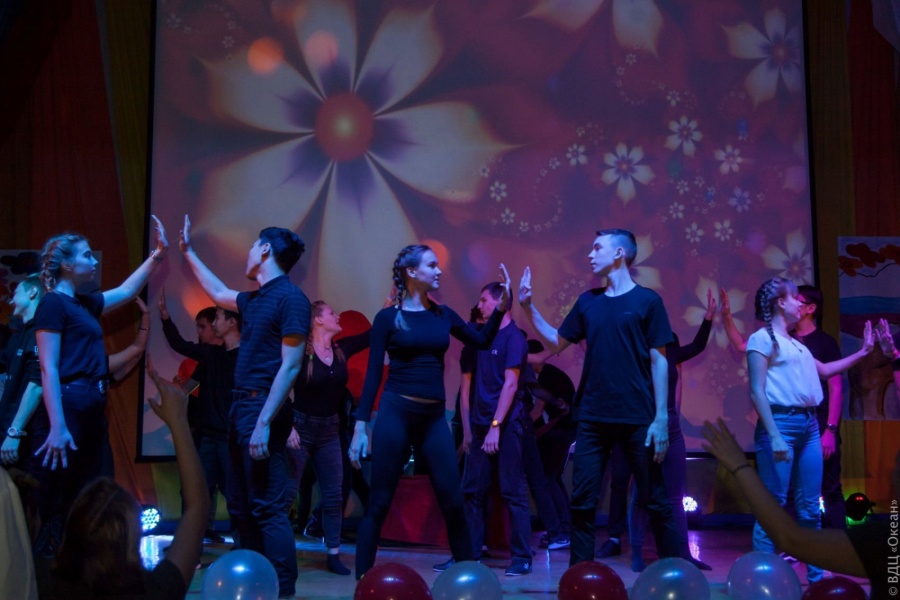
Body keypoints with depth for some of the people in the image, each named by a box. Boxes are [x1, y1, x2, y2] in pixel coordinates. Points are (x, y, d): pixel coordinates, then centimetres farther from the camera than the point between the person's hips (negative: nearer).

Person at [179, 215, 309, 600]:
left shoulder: (289, 297, -12)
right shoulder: (254, 299, 15)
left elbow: (290, 367, -17)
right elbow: (218, 293, 37)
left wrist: (264, 423, -23)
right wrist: (187, 251, 41)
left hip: (263, 409, -10)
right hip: (241, 407, 10)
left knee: (268, 508, -10)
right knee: (241, 507, 13)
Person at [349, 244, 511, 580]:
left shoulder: (442, 315, 11)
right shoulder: (388, 317, -2)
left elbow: (482, 341, 16)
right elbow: (373, 373, -3)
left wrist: (503, 304, 4)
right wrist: (360, 426, -9)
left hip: (434, 417, 4)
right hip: (395, 413, -4)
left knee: (452, 501, 5)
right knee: (379, 502, -1)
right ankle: (363, 580, 8)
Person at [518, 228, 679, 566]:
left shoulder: (647, 301, -1)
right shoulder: (588, 302, 11)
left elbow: (658, 361, -4)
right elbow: (555, 343, 18)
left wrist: (662, 418, -9)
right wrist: (529, 307, 7)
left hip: (638, 418, -4)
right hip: (592, 417, 4)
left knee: (654, 501, 3)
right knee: (582, 501, 5)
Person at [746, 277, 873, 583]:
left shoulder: (795, 344, 20)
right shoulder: (763, 338, -3)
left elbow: (825, 370, 36)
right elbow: (757, 392, -11)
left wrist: (862, 352, 38)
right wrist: (774, 436, -20)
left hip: (809, 425, 8)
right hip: (781, 423, -8)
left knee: (809, 507, 11)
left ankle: (816, 575, 19)